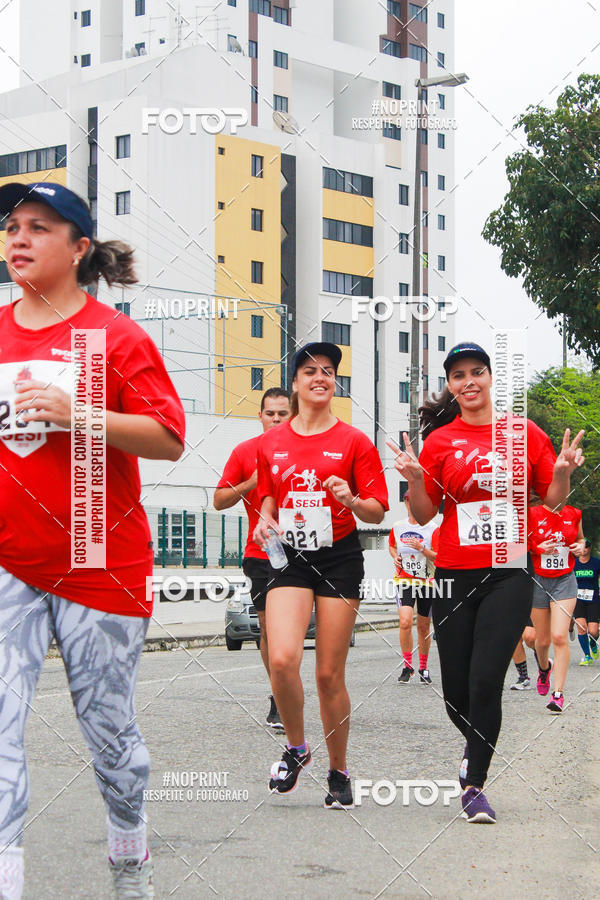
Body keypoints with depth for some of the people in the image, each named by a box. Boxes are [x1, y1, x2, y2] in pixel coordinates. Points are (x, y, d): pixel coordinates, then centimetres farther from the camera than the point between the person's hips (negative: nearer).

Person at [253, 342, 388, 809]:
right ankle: (296, 748, 7)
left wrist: (351, 501, -19)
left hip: (340, 560, -2)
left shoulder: (354, 441, 1)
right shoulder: (271, 443, 9)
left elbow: (378, 511, 1)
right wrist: (265, 522, 2)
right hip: (290, 559, 2)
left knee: (330, 674, 0)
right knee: (282, 659, -19)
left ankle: (339, 771, 19)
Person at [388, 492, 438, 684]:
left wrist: (421, 548, -22)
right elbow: (392, 545, 25)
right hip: (404, 580, 1)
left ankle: (423, 668, 24)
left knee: (423, 628, 7)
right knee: (405, 622, -18)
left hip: (426, 582, -1)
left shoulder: (432, 529, -3)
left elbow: (438, 558, -7)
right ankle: (407, 666, -6)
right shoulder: (397, 528, 5)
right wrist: (395, 557, 5)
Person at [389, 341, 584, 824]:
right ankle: (475, 744, 38)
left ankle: (475, 785, 3)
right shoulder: (440, 440, 5)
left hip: (510, 572, -1)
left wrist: (563, 472, -9)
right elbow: (424, 514, 6)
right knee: (455, 687, 5)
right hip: (455, 573, 1)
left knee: (486, 680, -11)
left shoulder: (525, 433, 5)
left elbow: (552, 498, 11)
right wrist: (415, 479, -12)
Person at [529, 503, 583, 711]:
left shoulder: (573, 514, 2)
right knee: (542, 640, 8)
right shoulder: (532, 514, -6)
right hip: (537, 581, 0)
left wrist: (580, 546, -1)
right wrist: (538, 548, -16)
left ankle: (558, 693, -9)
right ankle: (544, 667, 44)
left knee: (560, 636, -15)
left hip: (564, 581, 0)